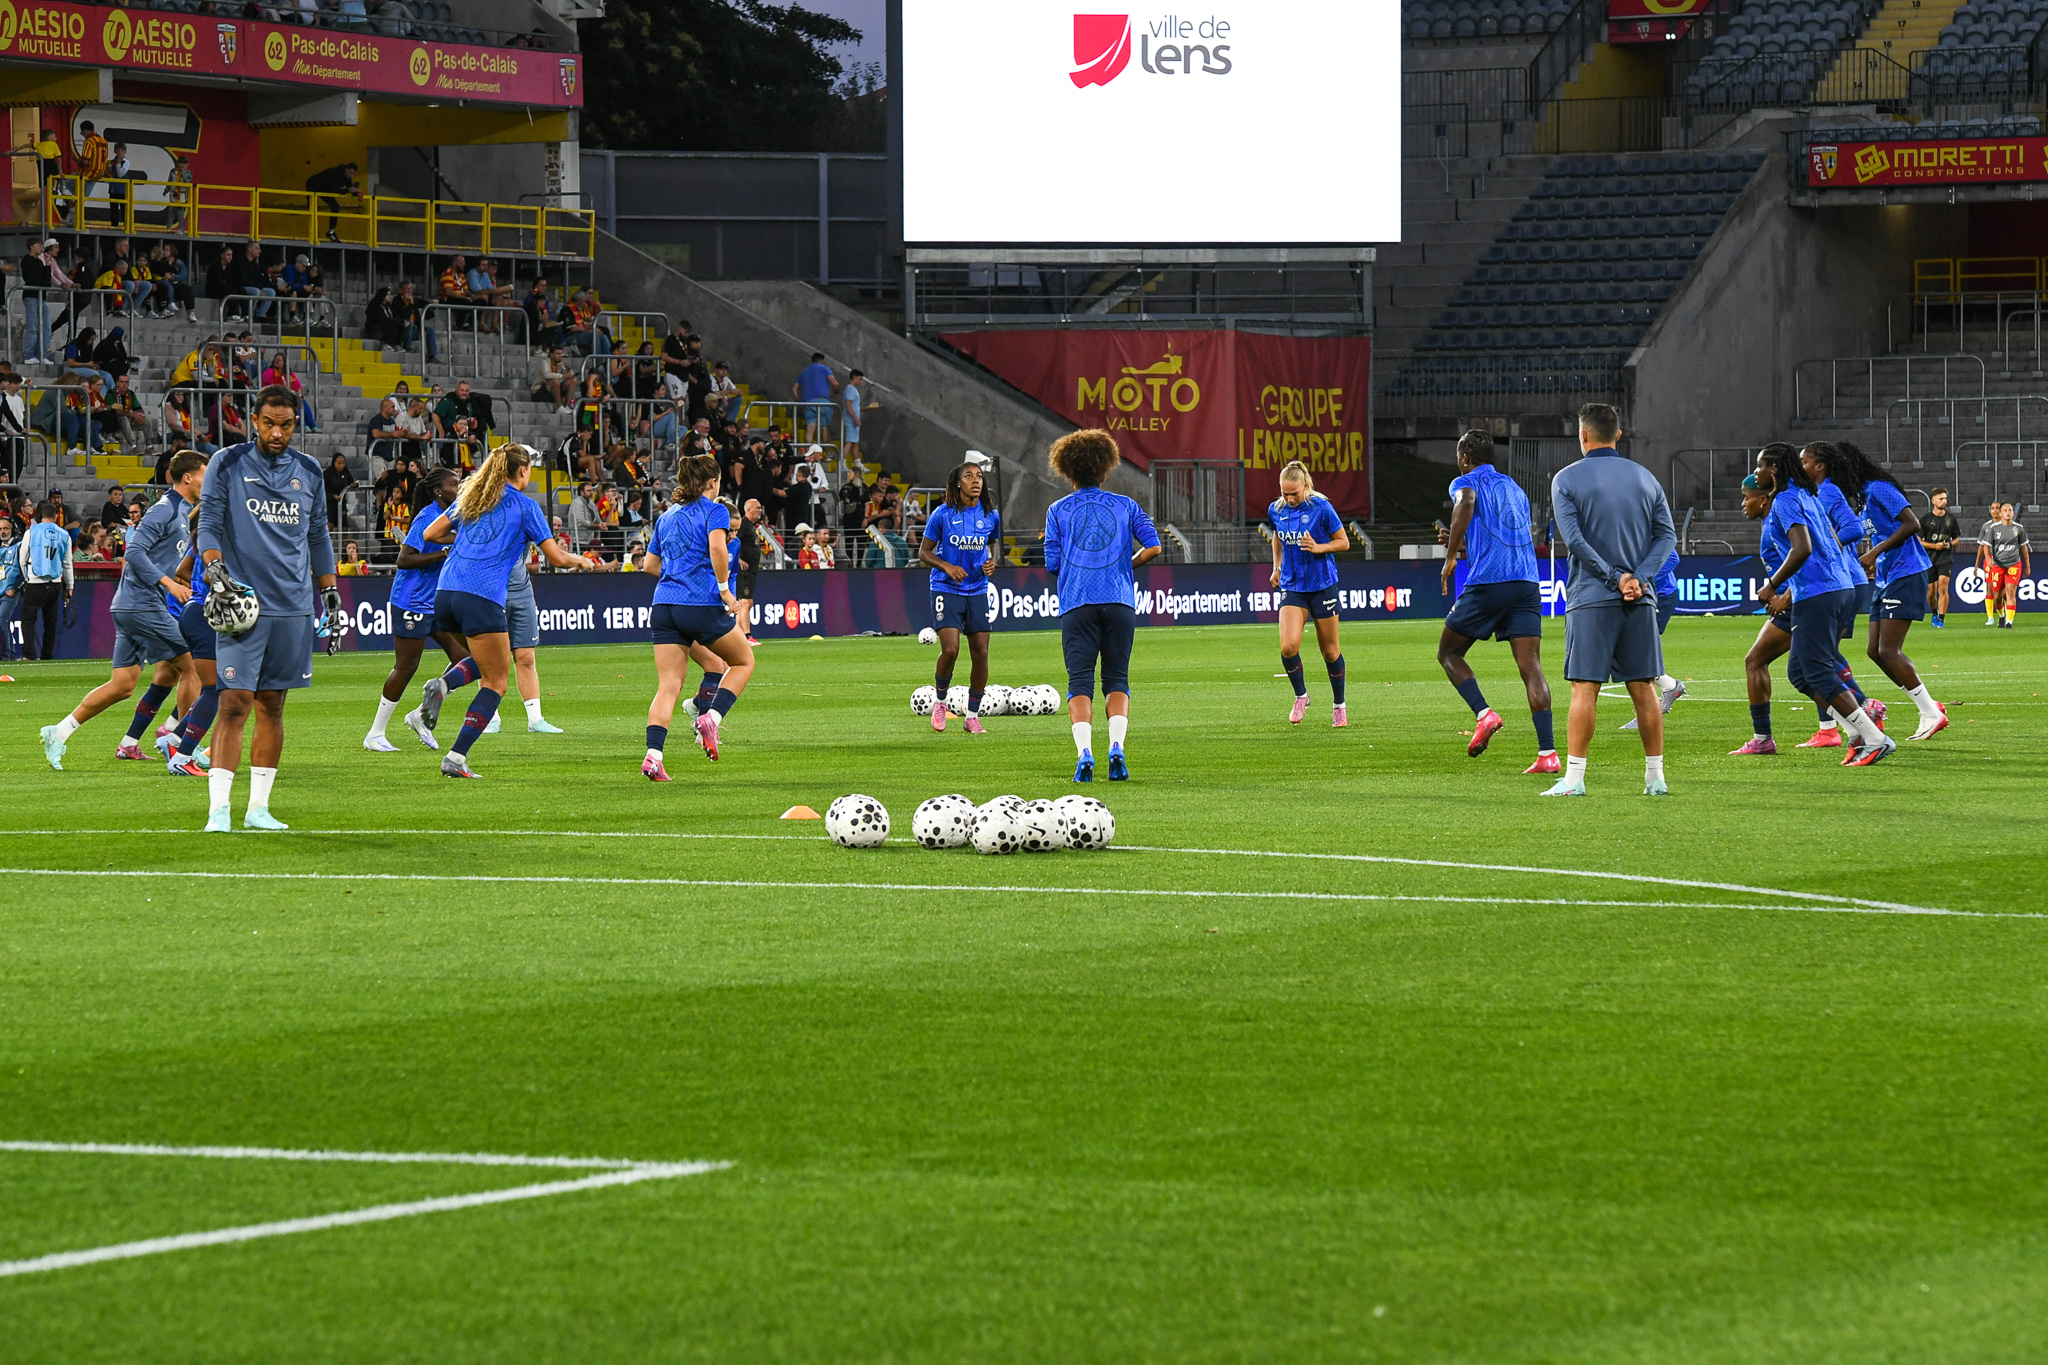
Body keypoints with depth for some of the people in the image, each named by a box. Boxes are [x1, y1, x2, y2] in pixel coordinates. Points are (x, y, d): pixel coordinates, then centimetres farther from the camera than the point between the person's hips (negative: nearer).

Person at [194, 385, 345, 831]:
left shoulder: (308, 471, 13)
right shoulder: (228, 464, 2)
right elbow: (209, 524, -1)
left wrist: (331, 595, 18)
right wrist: (216, 573, -17)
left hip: (293, 606, 4)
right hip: (242, 602, -4)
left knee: (272, 706, 6)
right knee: (235, 704, -11)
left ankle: (258, 807, 12)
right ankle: (218, 809, -13)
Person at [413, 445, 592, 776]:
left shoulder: (470, 497, 18)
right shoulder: (524, 506, 2)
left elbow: (430, 534, 19)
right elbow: (556, 557, 2)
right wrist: (579, 560, 23)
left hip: (445, 596, 6)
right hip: (482, 599, -6)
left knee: (488, 659, 29)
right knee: (496, 683, 3)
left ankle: (441, 685, -2)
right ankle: (456, 758, -9)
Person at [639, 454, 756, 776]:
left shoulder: (666, 517, 20)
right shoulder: (715, 510, 0)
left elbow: (649, 564, 24)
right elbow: (717, 547, -18)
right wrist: (724, 589, -10)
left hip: (664, 604, 5)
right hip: (702, 605, -5)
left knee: (668, 685, 2)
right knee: (744, 661, 17)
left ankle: (653, 754, -16)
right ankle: (711, 718, -4)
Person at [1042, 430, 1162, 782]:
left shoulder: (1058, 511, 9)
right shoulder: (1125, 506, 11)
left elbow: (1052, 563, 5)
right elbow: (1153, 546, 0)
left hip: (1077, 604, -1)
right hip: (1119, 601, 1)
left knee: (1080, 680, -2)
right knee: (1117, 678, 7)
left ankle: (1084, 752, -20)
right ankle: (1116, 747, -13)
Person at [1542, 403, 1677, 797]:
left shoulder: (1568, 479, -1)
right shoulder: (1644, 477, 12)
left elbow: (1574, 538, -11)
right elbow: (1667, 534, 5)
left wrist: (1615, 578, -10)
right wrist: (1637, 578, -5)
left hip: (1590, 598, -4)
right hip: (1640, 601, 4)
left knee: (1584, 688, -5)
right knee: (1643, 688, 7)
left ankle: (1574, 778, -10)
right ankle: (1655, 777, 8)